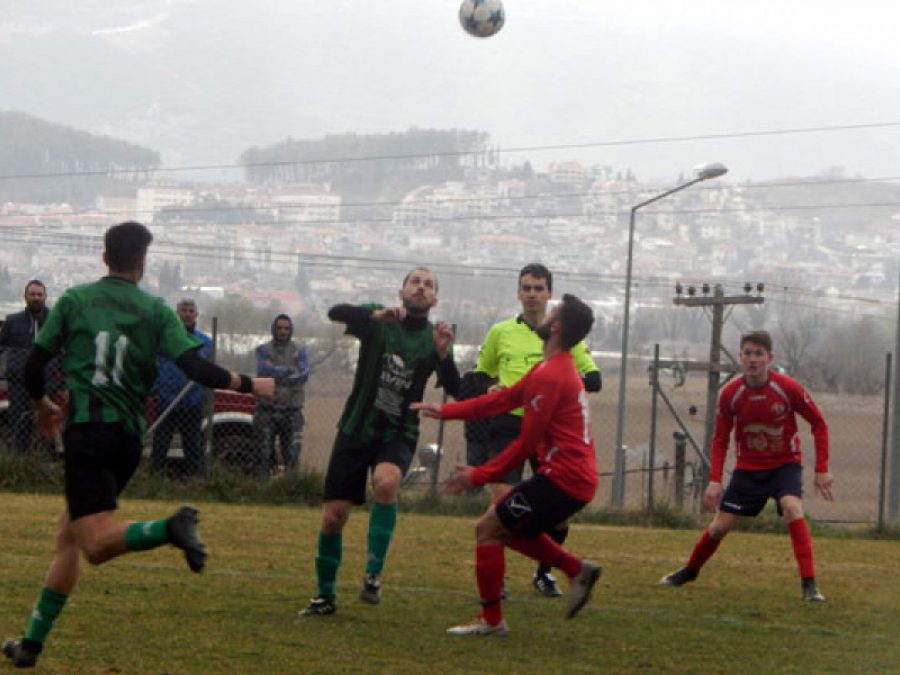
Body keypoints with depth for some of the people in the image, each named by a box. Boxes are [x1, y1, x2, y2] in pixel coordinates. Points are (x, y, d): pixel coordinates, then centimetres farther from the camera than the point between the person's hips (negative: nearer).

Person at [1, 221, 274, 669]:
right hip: (130, 436, 4)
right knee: (68, 535, 15)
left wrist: (42, 406, 27)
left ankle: (170, 528, -41)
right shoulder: (156, 311, 6)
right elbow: (195, 368, -4)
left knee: (97, 543, -15)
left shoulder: (74, 301, 5)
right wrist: (250, 385, 11)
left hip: (88, 430, -4)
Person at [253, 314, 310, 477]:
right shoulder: (263, 350, 7)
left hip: (291, 410, 1)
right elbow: (263, 370, -12)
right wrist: (289, 370, -9)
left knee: (292, 456, 0)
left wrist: (276, 373, -11)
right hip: (267, 410, -1)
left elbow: (303, 376, -7)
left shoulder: (299, 351, 9)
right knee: (264, 453, -4)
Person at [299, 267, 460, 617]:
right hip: (356, 429, 1)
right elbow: (336, 312, -21)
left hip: (398, 434, -1)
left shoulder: (434, 338, 2)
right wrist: (376, 314, -38)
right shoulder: (378, 322, -1)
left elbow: (455, 390, -11)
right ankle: (325, 595, 19)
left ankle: (374, 574, -24)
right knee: (333, 518, -1)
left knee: (386, 482, -33)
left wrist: (443, 355, -29)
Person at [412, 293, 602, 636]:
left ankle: (491, 620, 3)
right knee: (508, 527, 22)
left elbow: (526, 443, -16)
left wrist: (480, 475, -9)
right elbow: (504, 398, 21)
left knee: (488, 529, -2)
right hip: (578, 476, 10)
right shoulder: (557, 368, 16)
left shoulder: (550, 377, -17)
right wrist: (445, 411, 20)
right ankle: (577, 569, 15)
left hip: (563, 478, -10)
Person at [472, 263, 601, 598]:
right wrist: (491, 388, -1)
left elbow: (594, 379, 5)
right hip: (509, 424, -1)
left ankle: (544, 573, 22)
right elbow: (481, 372, 22)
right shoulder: (500, 332, 9)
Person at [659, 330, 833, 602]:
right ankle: (690, 571, 32)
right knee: (720, 525, 3)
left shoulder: (788, 388, -19)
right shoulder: (730, 393, -14)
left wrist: (822, 470, -10)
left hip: (785, 463, -2)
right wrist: (714, 481, -12)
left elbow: (818, 424, -7)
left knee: (792, 507, -29)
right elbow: (720, 440, -2)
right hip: (748, 467, 2)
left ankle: (809, 585, -28)